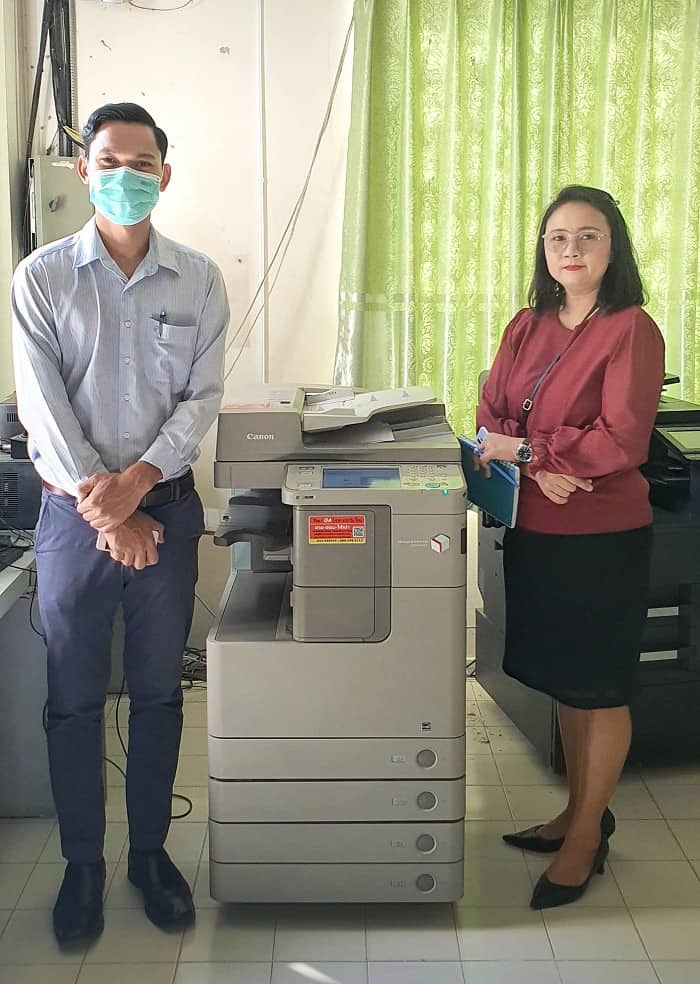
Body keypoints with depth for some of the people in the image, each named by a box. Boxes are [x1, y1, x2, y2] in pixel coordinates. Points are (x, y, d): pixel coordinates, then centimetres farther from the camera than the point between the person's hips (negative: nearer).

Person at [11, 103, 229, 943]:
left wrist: (135, 481, -16)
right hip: (74, 511, -1)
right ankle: (82, 864, 24)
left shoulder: (197, 279, 3)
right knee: (73, 700, 7)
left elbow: (202, 398, -2)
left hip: (166, 505, 1)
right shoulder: (41, 276, -2)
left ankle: (150, 853, 28)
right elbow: (43, 403, -8)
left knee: (158, 693, 11)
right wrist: (102, 508, -15)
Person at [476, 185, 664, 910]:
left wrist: (525, 447, -15)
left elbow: (622, 442, -20)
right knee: (562, 683, 17)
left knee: (599, 690, 7)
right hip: (533, 533, 6)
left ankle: (587, 837, 23)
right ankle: (579, 812, 35)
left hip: (601, 539, -6)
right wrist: (538, 466, -15)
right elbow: (491, 415, 4)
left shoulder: (630, 329, -12)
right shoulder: (526, 327, 8)